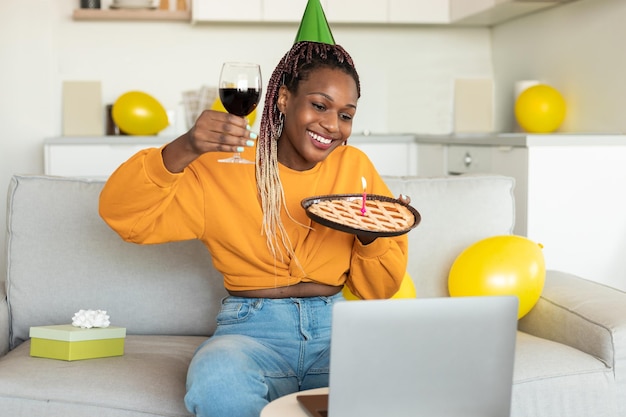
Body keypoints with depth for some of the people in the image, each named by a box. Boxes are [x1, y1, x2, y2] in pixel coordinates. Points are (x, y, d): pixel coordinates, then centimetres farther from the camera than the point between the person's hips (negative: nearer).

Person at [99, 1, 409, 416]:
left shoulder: (355, 166, 9)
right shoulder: (222, 166, 1)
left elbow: (378, 291, 14)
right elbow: (122, 214, -8)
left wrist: (371, 239, -9)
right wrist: (183, 150, -23)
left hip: (337, 326, 2)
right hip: (253, 330, -2)